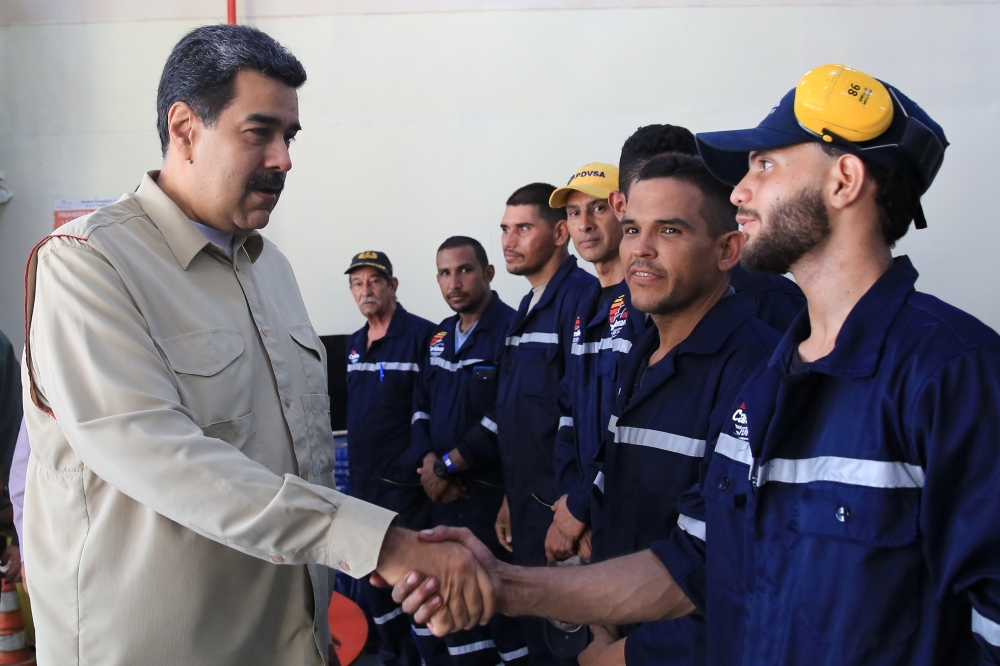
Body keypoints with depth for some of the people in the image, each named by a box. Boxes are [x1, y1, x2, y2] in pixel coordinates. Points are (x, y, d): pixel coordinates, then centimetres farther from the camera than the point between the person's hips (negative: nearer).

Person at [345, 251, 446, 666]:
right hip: (362, 482, 8)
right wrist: (354, 469, 18)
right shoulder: (354, 344, 12)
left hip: (405, 482, -8)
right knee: (371, 576, 17)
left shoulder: (421, 335, -12)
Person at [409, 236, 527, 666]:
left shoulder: (511, 329, -13)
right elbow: (421, 405, 15)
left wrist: (447, 465, -14)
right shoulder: (440, 337, 12)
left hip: (494, 494, -7)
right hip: (444, 495, 8)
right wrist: (428, 461, -4)